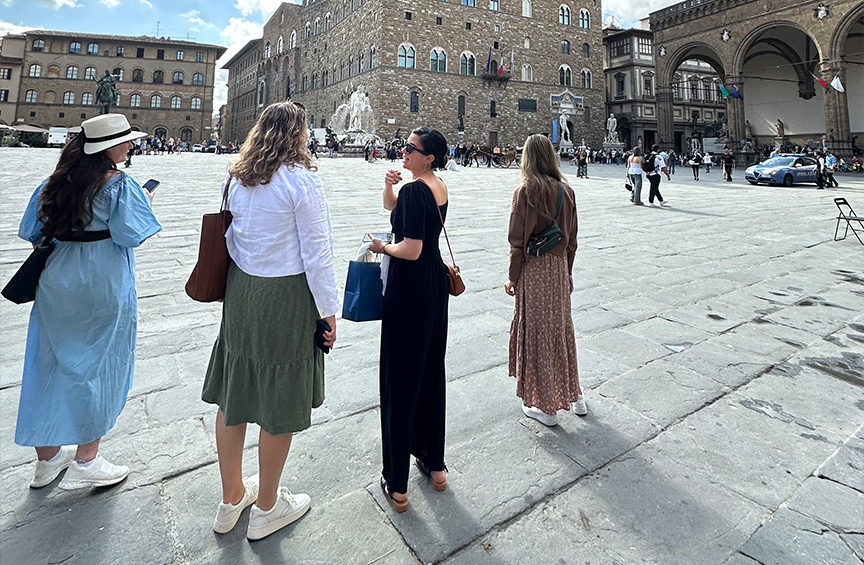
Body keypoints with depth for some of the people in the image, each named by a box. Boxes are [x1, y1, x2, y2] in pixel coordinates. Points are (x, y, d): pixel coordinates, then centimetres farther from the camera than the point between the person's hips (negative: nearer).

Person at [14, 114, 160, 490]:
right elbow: (131, 235, -17)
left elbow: (34, 232, 7)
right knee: (100, 365, 6)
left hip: (57, 281, 6)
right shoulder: (120, 185, -13)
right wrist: (145, 203, -1)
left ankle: (47, 457, 29)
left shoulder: (56, 181, 5)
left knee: (51, 361, 15)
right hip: (104, 286, -6)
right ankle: (86, 461, 15)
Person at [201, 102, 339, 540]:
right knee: (281, 403, 8)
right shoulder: (301, 179, -14)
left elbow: (233, 235, 13)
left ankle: (231, 497, 36)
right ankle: (267, 508, 27)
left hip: (240, 291, 7)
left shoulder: (239, 178, 7)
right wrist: (328, 309, -8)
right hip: (287, 296, -7)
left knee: (234, 394, 16)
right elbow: (316, 252, -15)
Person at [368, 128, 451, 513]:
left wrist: (382, 246, -5)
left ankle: (397, 485, 13)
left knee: (400, 382, 1)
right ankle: (434, 464, 32)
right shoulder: (439, 187, 11)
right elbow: (393, 207, 22)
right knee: (431, 375, 17)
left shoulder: (414, 190, -17)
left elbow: (411, 250, -23)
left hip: (409, 292, -9)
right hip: (436, 285, 9)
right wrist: (390, 186, 3)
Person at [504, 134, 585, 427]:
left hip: (533, 270, -6)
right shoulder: (566, 191, 2)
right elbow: (572, 238, 8)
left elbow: (517, 240, -14)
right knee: (561, 327, 18)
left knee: (537, 331, 6)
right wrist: (567, 271, 18)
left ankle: (545, 406, 19)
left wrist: (512, 277, -6)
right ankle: (573, 395, 33)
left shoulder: (525, 192, -14)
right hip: (559, 267, 6)